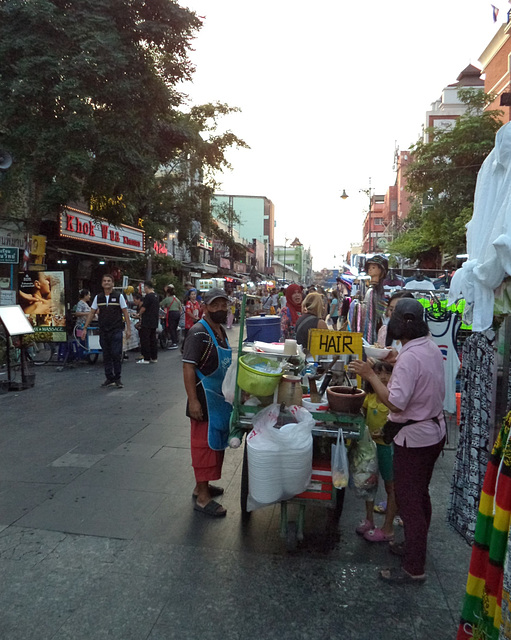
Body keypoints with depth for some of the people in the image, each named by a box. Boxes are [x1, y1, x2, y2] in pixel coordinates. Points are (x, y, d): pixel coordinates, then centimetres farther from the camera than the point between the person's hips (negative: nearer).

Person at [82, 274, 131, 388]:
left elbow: (125, 313, 0)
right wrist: (85, 328, 6)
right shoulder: (98, 297, 9)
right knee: (106, 356, 8)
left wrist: (128, 329, -5)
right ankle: (109, 379, 16)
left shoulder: (119, 296, 0)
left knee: (116, 355, -5)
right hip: (103, 331, 4)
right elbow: (91, 313, 12)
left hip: (116, 331, -3)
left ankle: (117, 379, 5)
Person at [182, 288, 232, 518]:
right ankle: (202, 497, 10)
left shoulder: (221, 331, 10)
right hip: (205, 400, -9)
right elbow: (188, 367, -22)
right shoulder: (199, 332, -17)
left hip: (220, 398, 9)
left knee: (216, 442, 18)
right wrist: (193, 401, -26)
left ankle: (202, 485, 33)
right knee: (204, 443, -1)